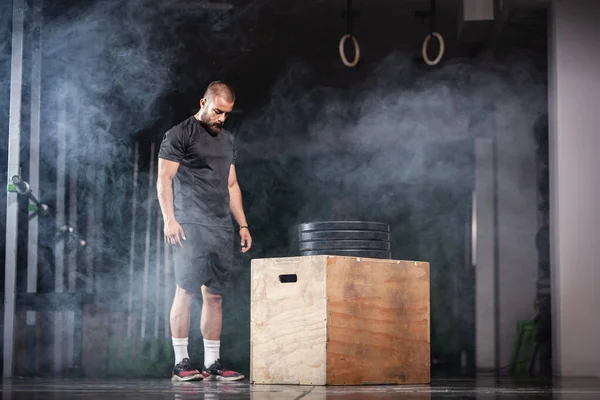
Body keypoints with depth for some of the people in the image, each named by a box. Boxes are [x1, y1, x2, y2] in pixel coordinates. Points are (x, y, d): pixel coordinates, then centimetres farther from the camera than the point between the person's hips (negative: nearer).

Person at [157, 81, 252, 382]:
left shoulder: (227, 141, 20)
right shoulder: (180, 135, -1)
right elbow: (164, 179, -6)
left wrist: (243, 224, 15)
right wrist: (169, 219, -17)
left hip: (221, 228, 6)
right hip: (190, 226, -6)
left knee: (215, 295, 5)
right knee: (186, 291, -7)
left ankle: (212, 363, 8)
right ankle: (181, 363, -4)